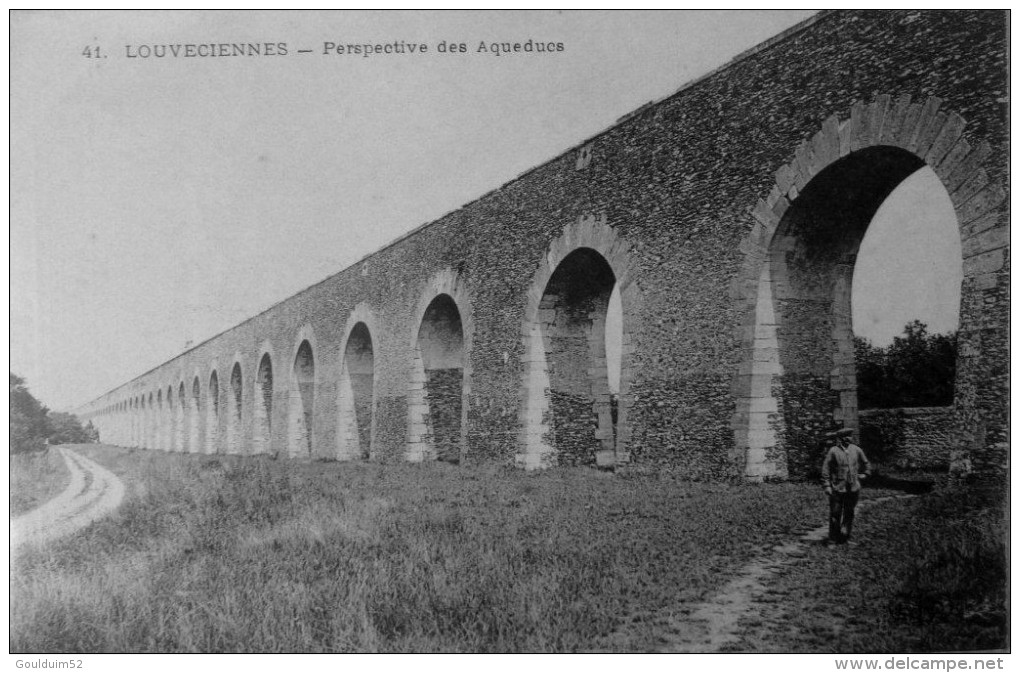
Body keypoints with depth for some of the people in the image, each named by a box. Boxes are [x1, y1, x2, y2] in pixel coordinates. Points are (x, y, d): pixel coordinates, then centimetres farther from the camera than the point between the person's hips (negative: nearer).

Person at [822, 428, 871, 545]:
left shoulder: (856, 450, 4)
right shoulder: (833, 451, -7)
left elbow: (866, 463, 22)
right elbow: (826, 468, -6)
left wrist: (864, 474, 14)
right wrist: (827, 485, -10)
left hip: (853, 488, 4)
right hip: (837, 488, -3)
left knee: (849, 513, 8)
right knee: (835, 513, -1)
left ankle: (845, 537, 19)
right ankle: (833, 539, 10)